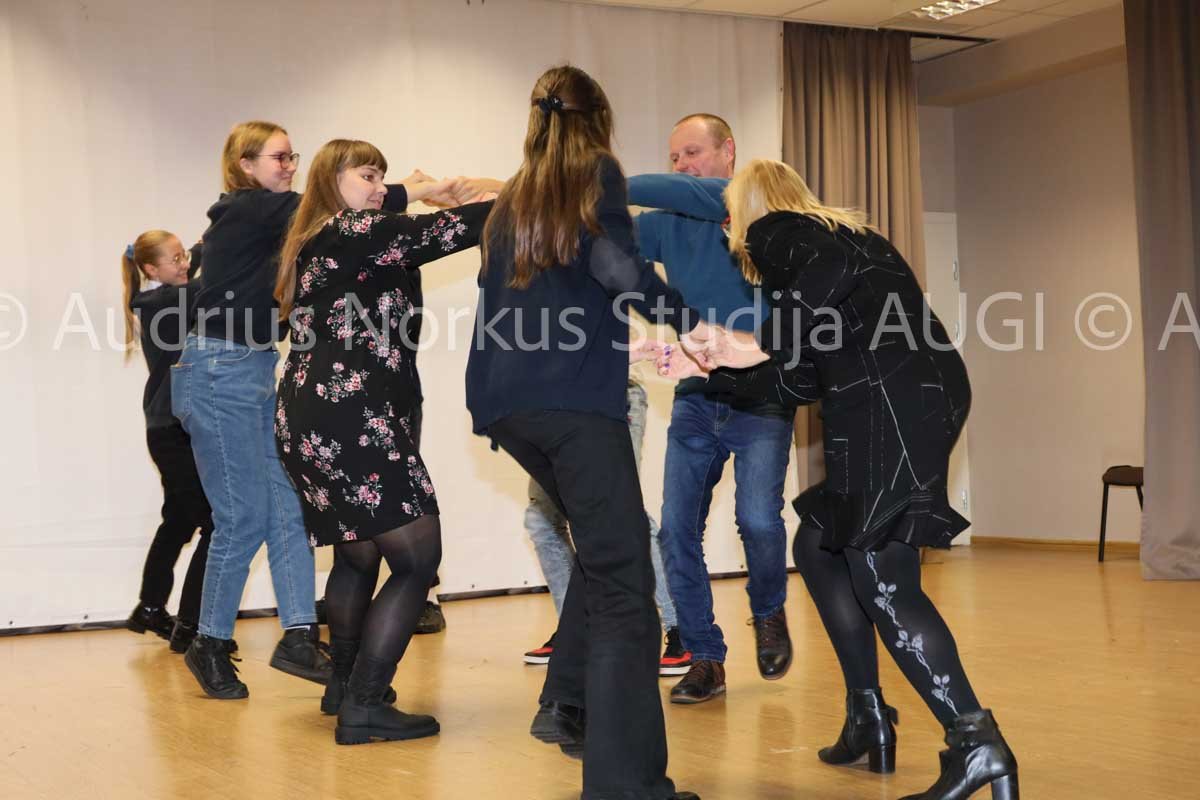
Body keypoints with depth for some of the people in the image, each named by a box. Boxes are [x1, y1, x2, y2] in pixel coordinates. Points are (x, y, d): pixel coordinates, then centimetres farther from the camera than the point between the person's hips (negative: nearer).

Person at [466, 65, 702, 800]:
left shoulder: (514, 198, 24)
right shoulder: (597, 172, 6)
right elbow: (614, 263, -10)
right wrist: (689, 319, -3)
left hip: (508, 402, 7)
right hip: (574, 396, -7)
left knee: (602, 551, 23)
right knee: (622, 579, -8)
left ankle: (569, 705, 17)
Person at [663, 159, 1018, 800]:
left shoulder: (776, 233, 7)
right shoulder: (837, 231, 31)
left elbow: (830, 270, -18)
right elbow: (804, 374, 27)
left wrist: (766, 345, -6)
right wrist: (715, 367, 33)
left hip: (886, 404, -9)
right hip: (928, 395, 9)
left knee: (880, 578, -10)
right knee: (817, 546, 18)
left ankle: (976, 742, -16)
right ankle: (868, 721, 21)